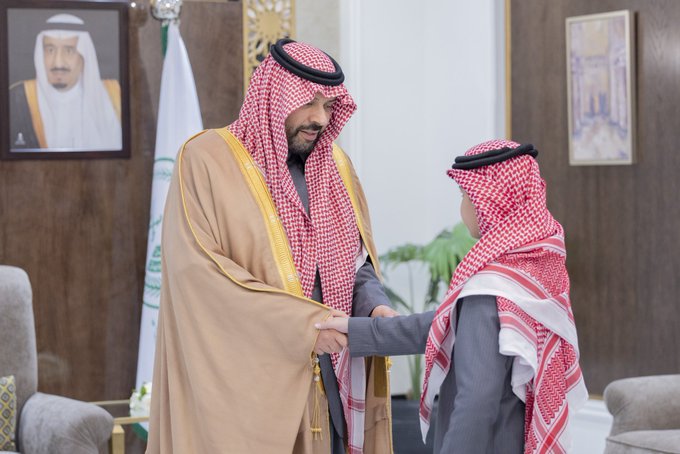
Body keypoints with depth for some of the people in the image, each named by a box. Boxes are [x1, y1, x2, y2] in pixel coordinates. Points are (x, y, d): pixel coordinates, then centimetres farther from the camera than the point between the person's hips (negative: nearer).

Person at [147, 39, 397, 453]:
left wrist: (374, 304, -8)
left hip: (323, 385, 5)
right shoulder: (208, 160, -8)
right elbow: (197, 271, -18)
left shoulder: (335, 165, 10)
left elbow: (359, 259, 16)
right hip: (241, 383, -5)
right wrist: (302, 323, -22)